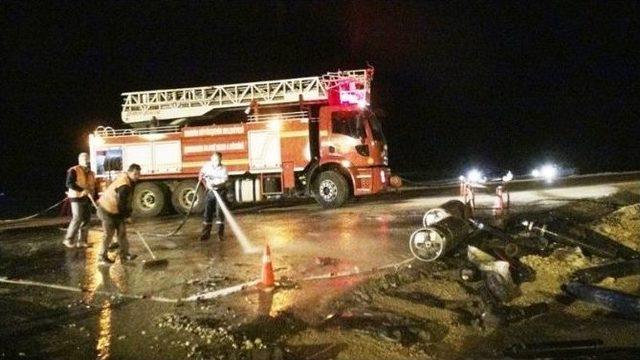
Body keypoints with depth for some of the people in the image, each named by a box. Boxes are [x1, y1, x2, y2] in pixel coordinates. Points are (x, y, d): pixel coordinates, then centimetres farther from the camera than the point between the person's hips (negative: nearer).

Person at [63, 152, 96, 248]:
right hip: (77, 198, -7)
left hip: (87, 198, 8)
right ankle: (68, 240, 2)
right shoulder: (74, 171, -7)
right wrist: (82, 190, -25)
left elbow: (94, 186, 21)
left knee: (87, 220, 5)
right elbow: (69, 184, -18)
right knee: (77, 219, -10)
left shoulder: (91, 173, 17)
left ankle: (82, 241, 12)